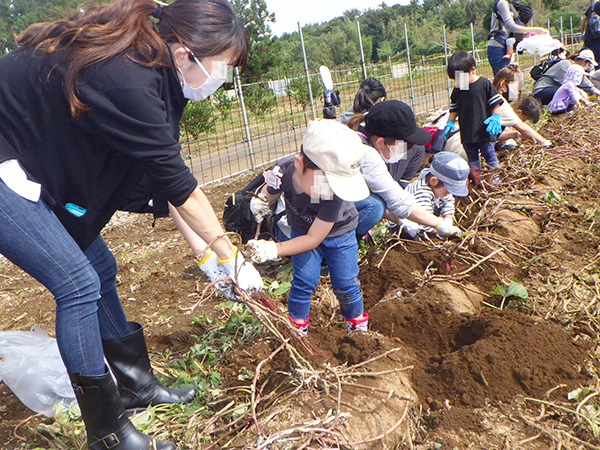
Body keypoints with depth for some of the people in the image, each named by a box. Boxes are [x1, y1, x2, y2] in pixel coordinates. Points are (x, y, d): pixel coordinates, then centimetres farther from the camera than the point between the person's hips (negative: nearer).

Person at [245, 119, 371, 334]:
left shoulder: (336, 189, -40)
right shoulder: (284, 170, -33)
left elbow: (314, 238, -32)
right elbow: (267, 196, -10)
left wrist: (274, 249, -42)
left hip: (338, 231, -2)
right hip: (302, 230, 2)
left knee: (346, 283, -3)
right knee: (304, 280, -10)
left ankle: (357, 325, 24)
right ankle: (296, 327, 13)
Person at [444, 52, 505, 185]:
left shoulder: (484, 84, -7)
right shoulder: (457, 89, 5)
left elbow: (495, 102, -2)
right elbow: (454, 108, 14)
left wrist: (495, 117, -11)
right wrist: (450, 122, 4)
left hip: (484, 129, -4)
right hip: (467, 132, 4)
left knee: (489, 153, 4)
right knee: (471, 156, 12)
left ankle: (495, 177, 19)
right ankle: (476, 177, 24)